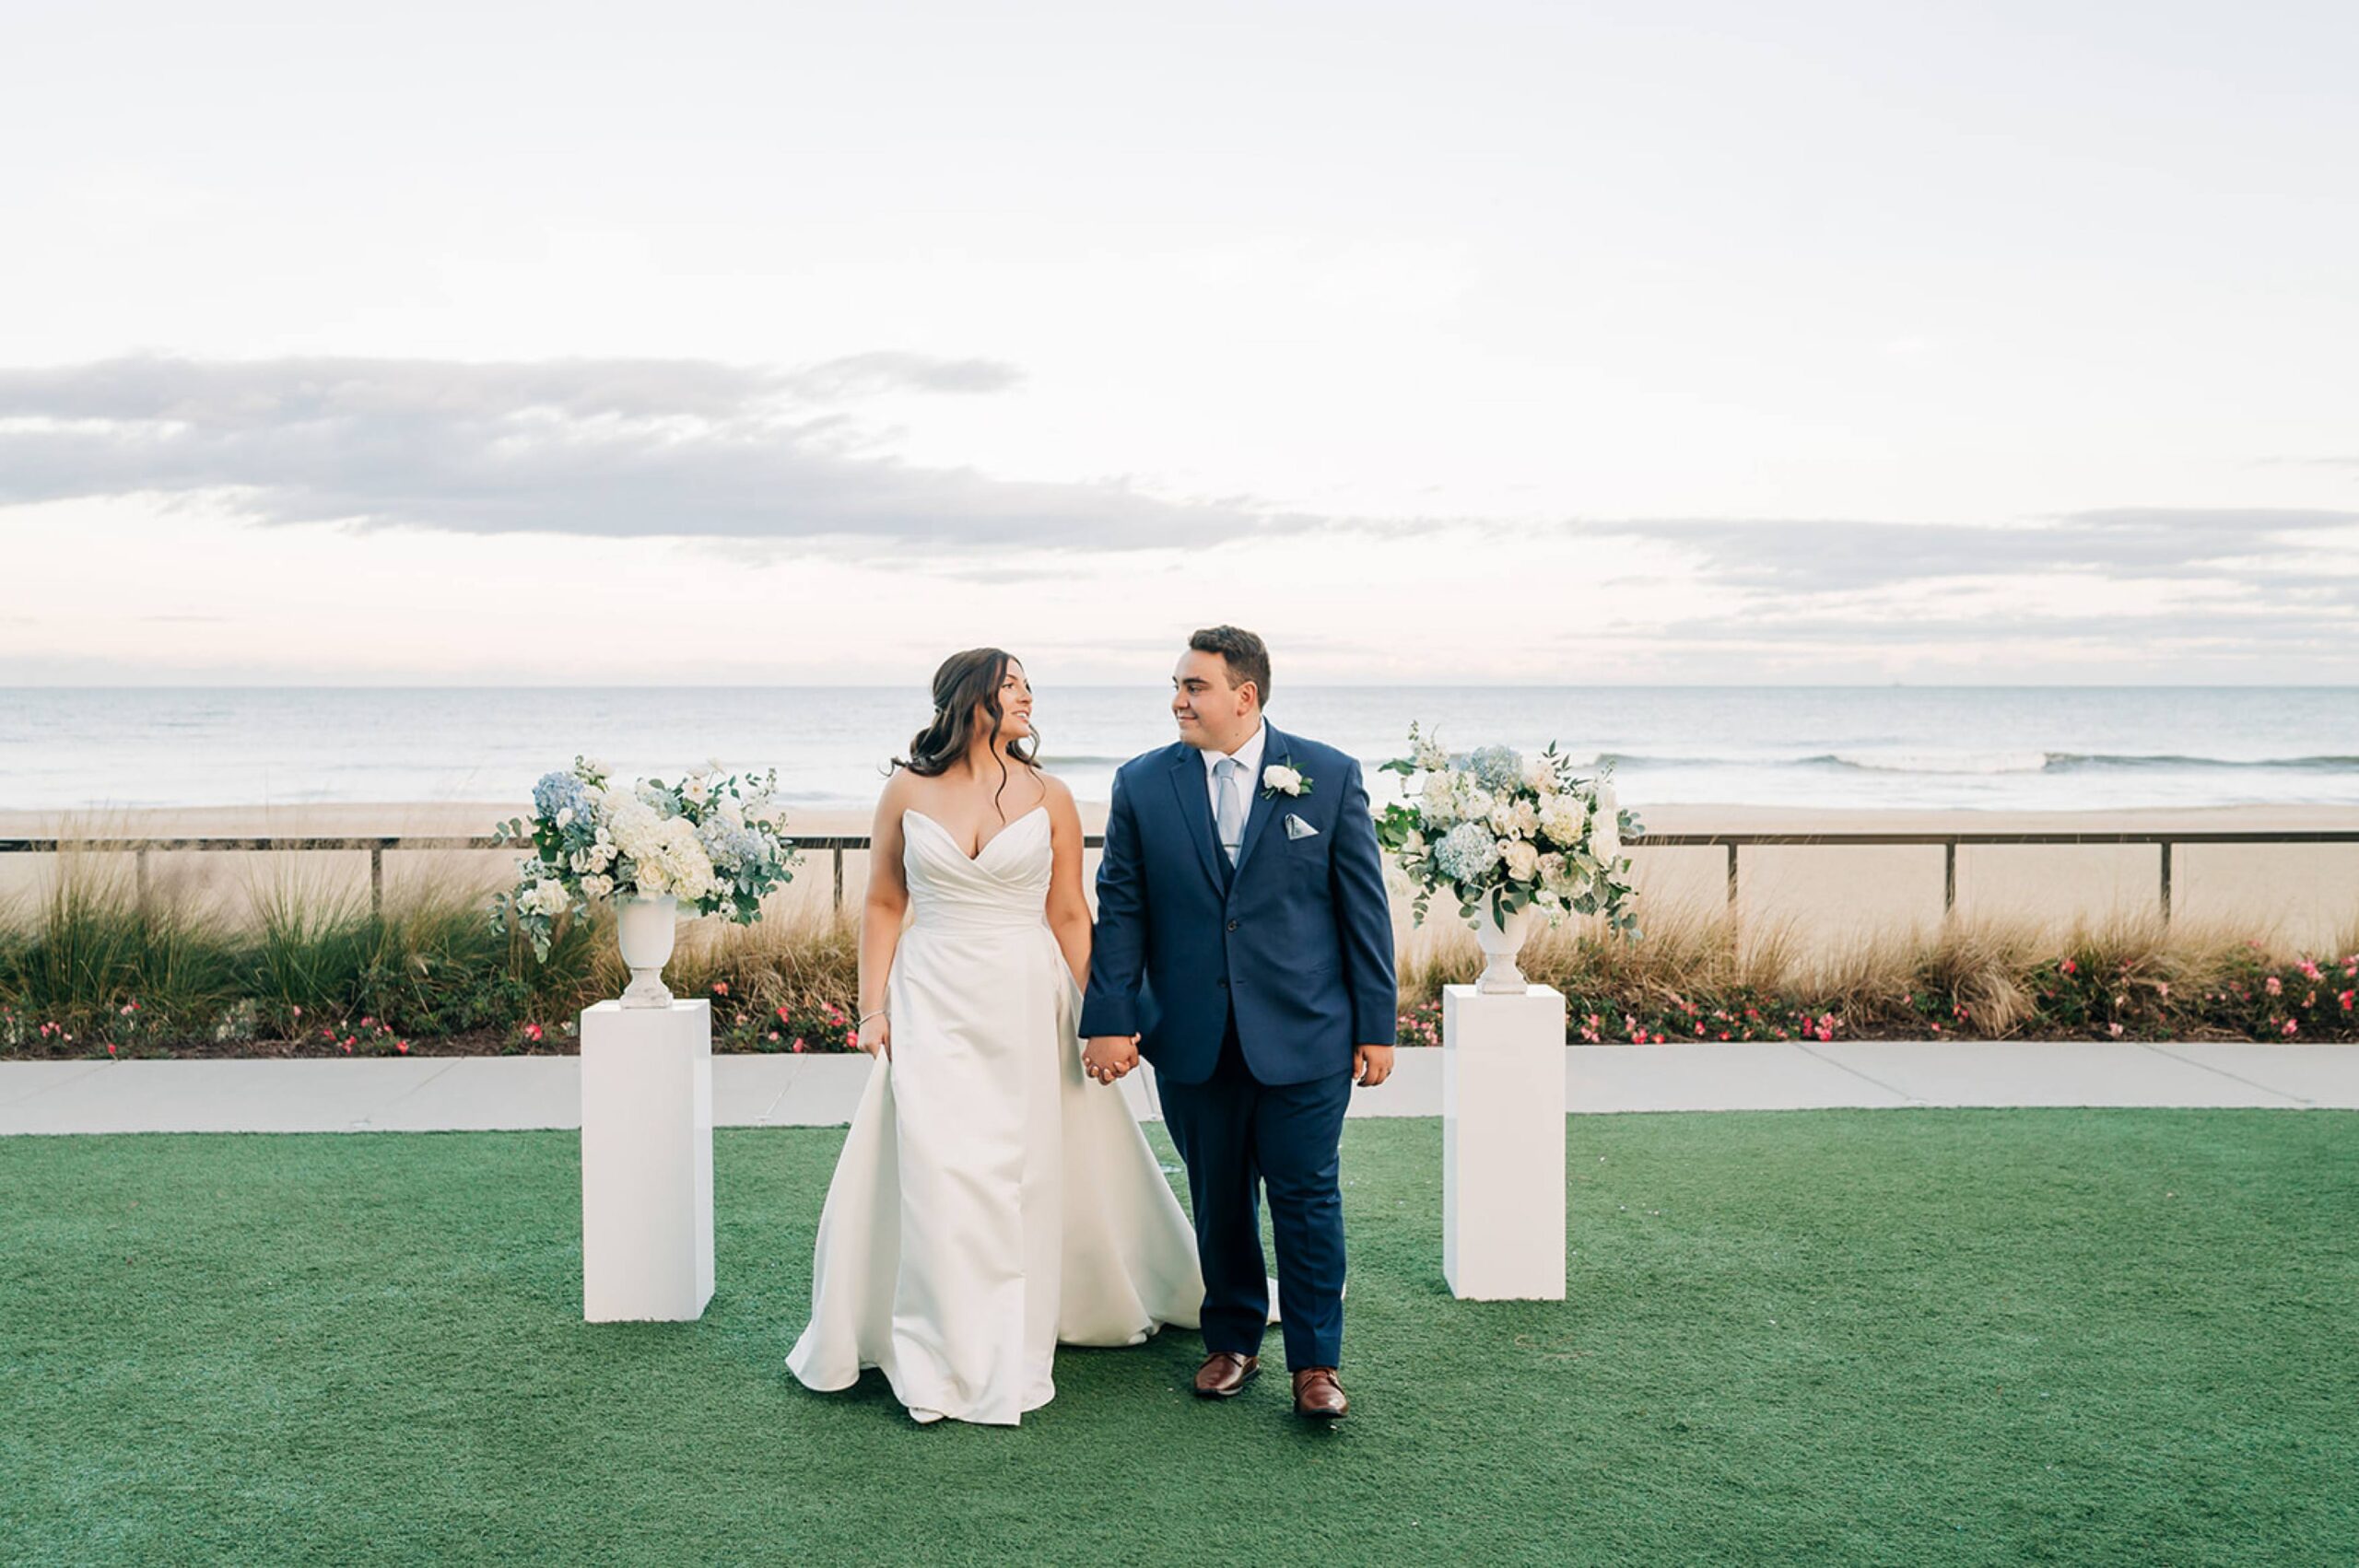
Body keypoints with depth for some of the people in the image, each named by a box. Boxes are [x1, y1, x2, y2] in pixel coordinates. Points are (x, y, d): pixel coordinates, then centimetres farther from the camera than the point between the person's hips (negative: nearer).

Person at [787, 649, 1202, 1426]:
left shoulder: (1048, 798, 2)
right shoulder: (907, 791, 2)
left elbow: (1069, 915, 3)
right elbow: (883, 904, 7)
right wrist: (873, 1009, 1)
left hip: (1026, 1003, 1)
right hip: (934, 1003, 0)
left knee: (1025, 1176, 6)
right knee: (938, 1175, -5)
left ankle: (1014, 1357, 20)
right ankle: (948, 1359, 7)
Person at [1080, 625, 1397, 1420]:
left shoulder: (1330, 776, -1)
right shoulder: (1142, 783, 2)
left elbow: (1364, 906, 0)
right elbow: (1120, 908, 3)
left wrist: (1376, 1026, -2)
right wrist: (1109, 1019, -5)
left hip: (1303, 1035, -2)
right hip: (1192, 1042, 2)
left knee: (1307, 1198, 2)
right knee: (1218, 1202, 13)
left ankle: (1315, 1362, 16)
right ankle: (1232, 1340, 30)